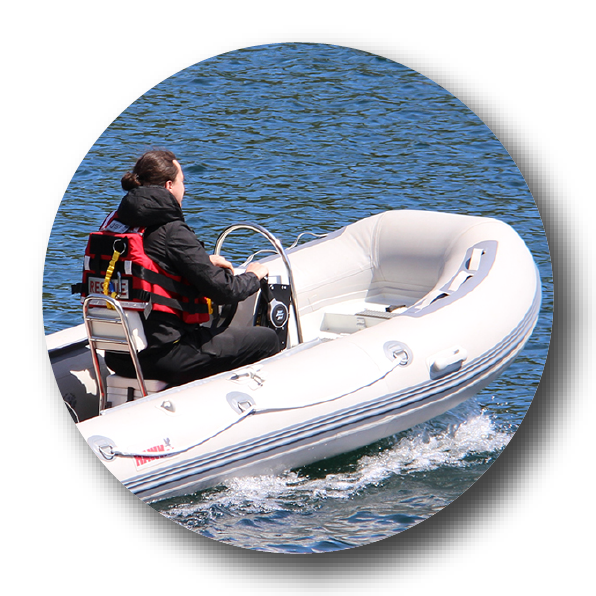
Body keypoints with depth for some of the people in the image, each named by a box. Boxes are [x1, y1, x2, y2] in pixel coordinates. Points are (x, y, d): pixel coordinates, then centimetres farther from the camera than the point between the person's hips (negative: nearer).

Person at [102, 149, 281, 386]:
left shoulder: (117, 223, 7)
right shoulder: (172, 232, -16)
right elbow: (224, 291, -14)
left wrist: (206, 261, 28)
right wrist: (253, 276, 6)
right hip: (162, 355, -9)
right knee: (267, 339, 1)